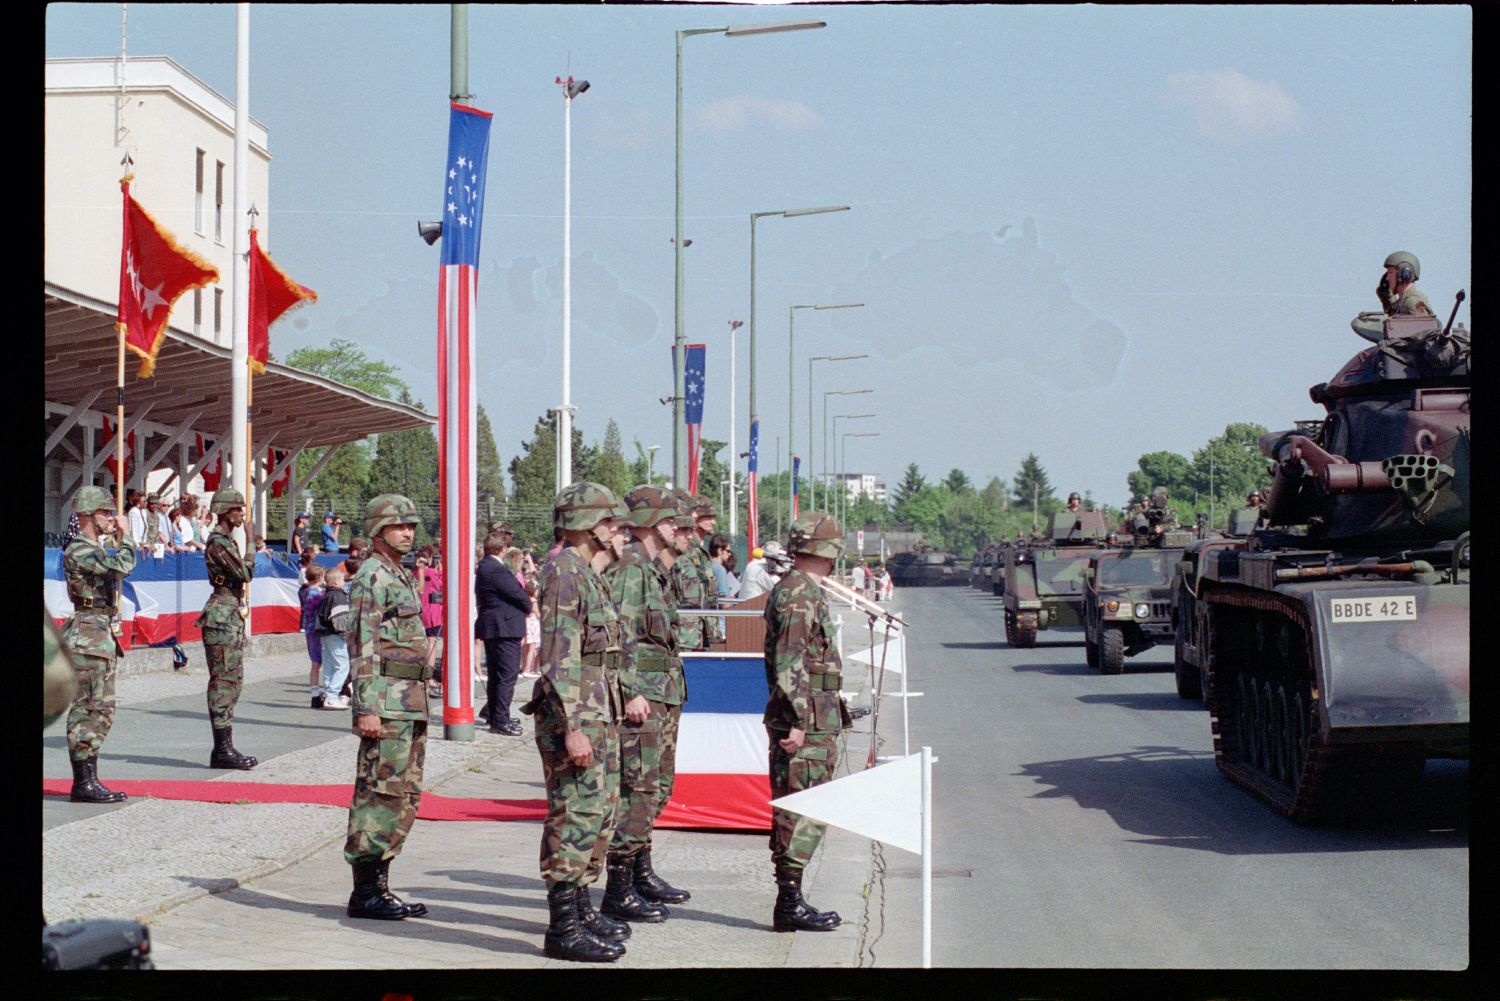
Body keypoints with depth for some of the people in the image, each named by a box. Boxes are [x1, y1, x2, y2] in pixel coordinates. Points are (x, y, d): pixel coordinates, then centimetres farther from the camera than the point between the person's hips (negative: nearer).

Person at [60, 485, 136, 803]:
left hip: (104, 636, 10)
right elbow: (121, 566, -26)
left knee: (103, 710, 11)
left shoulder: (99, 549, 16)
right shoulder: (78, 551, -14)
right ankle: (83, 783, -7)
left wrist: (118, 539, 18)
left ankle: (89, 780, 15)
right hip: (87, 636, -10)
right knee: (87, 710, -8)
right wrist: (125, 536, -9)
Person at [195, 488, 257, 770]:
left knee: (232, 682, 11)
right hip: (222, 619, -10)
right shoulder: (218, 542, -13)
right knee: (223, 682, -9)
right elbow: (243, 573, -18)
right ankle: (222, 749, -8)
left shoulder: (228, 541, 17)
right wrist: (251, 562, 0)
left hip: (232, 617, 10)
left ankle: (225, 748, 15)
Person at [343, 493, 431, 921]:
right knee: (380, 794, -8)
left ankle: (378, 885, 17)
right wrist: (366, 708, -22)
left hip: (411, 704, 10)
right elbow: (361, 646, -16)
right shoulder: (371, 576, -10)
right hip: (387, 704, -10)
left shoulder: (403, 577, 20)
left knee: (405, 796, 11)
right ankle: (365, 892, -5)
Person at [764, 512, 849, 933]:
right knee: (804, 813, -8)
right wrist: (798, 720, -24)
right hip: (808, 723, -10)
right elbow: (789, 662, -21)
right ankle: (789, 903, -8)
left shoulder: (803, 590, 18)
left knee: (793, 811, 12)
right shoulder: (800, 594, -14)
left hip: (811, 720, 10)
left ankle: (790, 899, 17)